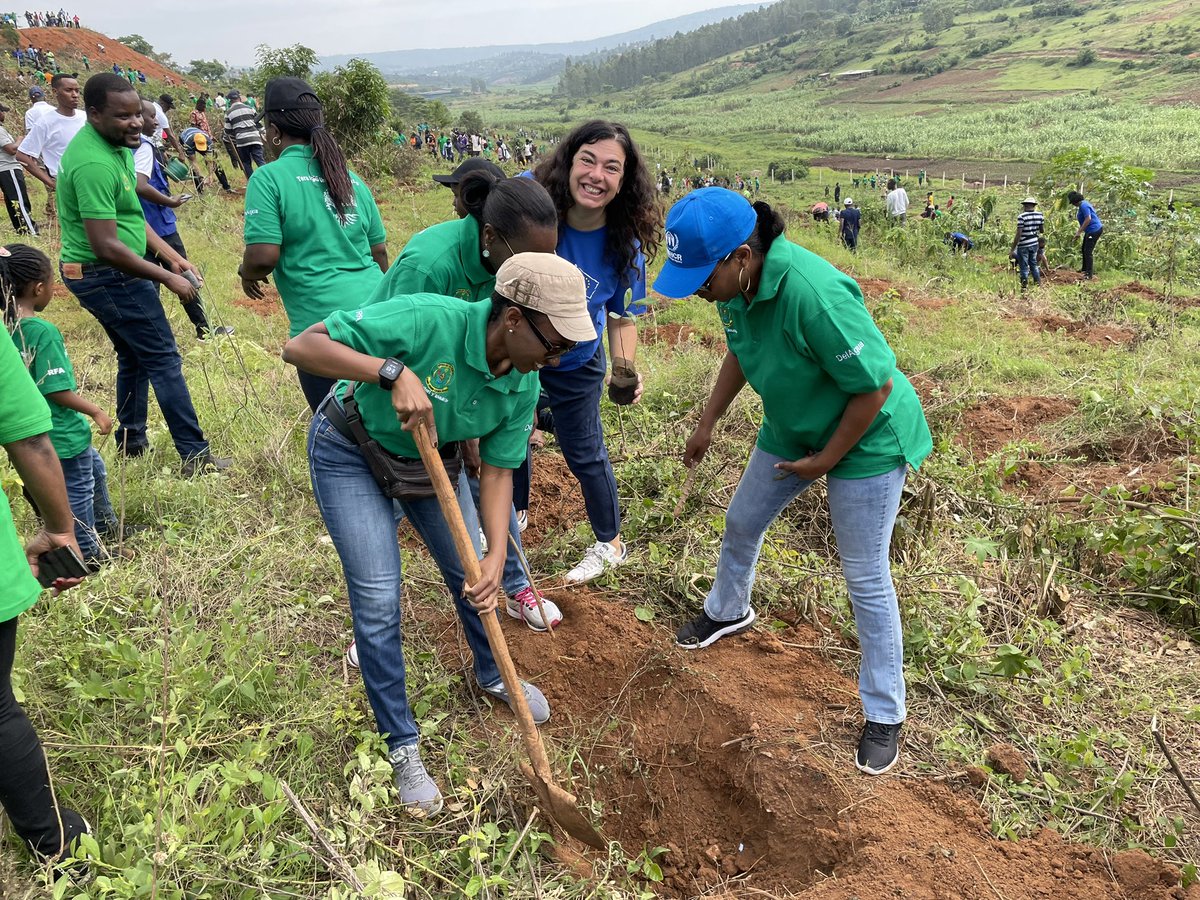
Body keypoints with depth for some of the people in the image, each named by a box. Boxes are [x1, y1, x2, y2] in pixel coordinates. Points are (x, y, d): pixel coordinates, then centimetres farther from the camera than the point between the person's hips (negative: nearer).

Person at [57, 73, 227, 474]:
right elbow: (106, 246, -29)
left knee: (135, 355, 21)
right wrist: (167, 278, -21)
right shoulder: (94, 164, -26)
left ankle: (132, 441, 34)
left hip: (102, 275, 10)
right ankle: (195, 455, 0)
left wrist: (171, 255, 9)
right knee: (163, 359, -5)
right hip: (108, 276, -10)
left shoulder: (113, 144, 5)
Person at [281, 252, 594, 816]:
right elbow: (300, 347, -35)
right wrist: (394, 371, -48)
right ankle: (402, 746, 13)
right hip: (350, 453, -5)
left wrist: (496, 558, -25)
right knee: (378, 600, -7)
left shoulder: (524, 387, -19)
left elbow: (496, 471, -12)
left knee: (474, 576, 10)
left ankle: (492, 676, 41)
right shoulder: (427, 320, -37)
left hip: (430, 457, 5)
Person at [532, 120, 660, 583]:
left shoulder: (624, 247, -23)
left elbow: (622, 319, -10)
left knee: (585, 452, 10)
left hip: (575, 363, -1)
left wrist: (625, 370, -28)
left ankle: (610, 544, 36)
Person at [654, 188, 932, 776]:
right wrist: (707, 423, 9)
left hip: (866, 440, -7)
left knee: (866, 578, 0)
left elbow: (876, 386, -29)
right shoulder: (736, 284, -13)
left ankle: (884, 715, 18)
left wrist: (826, 461, -19)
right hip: (792, 430, 8)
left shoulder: (813, 294, -38)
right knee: (742, 521, 21)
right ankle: (728, 612, 51)